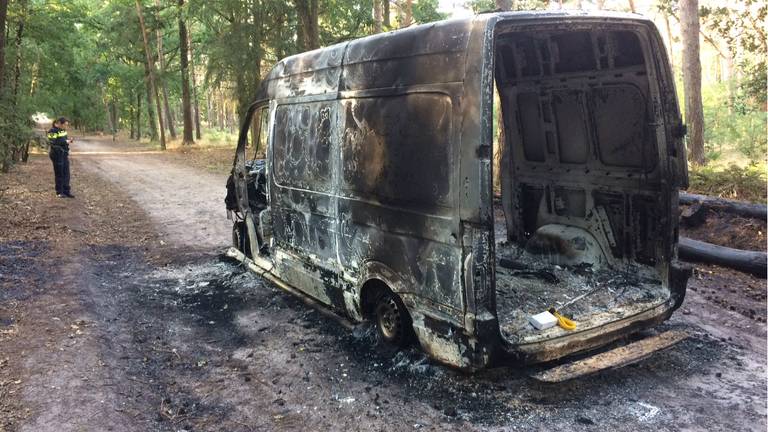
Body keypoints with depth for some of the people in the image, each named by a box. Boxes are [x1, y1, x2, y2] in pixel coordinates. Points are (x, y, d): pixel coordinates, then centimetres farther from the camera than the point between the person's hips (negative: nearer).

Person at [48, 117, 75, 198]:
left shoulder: (63, 130, 11)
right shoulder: (53, 131, -14)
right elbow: (52, 143, -20)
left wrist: (68, 139, 2)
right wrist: (65, 142, -21)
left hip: (64, 154, 8)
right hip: (57, 154, -8)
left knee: (66, 173, 8)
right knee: (59, 174, 0)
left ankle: (66, 191, 15)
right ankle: (59, 192, 10)